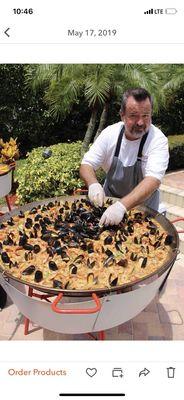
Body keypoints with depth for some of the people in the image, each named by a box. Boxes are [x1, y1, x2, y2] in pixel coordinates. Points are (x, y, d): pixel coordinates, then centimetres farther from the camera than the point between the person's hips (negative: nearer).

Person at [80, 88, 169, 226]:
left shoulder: (158, 140, -20)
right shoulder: (110, 133, -11)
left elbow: (153, 180, -32)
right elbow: (87, 164, -9)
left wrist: (122, 205, -47)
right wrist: (93, 184, -32)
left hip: (143, 203, -1)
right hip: (109, 197, 2)